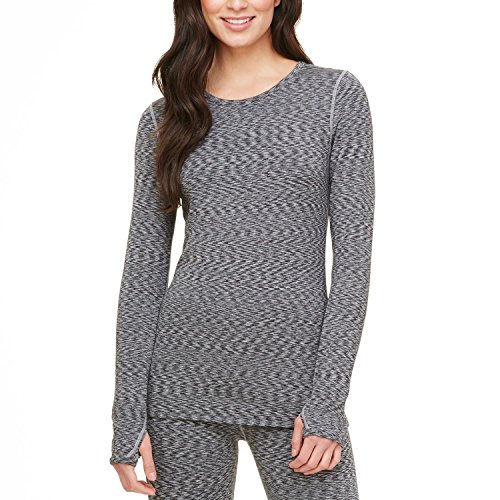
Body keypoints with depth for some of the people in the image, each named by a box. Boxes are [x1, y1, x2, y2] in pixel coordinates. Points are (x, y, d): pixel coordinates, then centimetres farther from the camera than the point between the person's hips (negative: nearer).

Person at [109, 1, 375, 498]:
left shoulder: (337, 96, 1)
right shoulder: (165, 118, 7)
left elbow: (354, 254, -3)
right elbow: (143, 270, 6)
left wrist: (328, 401, -10)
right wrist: (127, 416, 0)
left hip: (293, 380, -1)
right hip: (184, 379, 2)